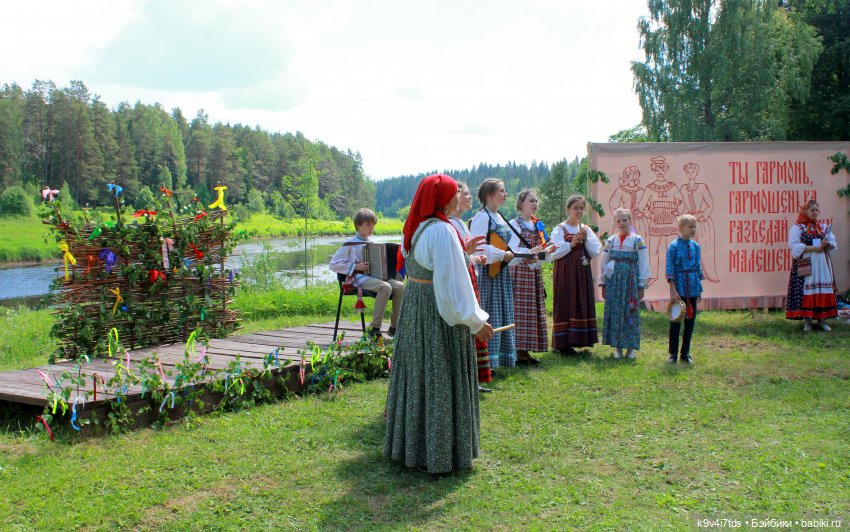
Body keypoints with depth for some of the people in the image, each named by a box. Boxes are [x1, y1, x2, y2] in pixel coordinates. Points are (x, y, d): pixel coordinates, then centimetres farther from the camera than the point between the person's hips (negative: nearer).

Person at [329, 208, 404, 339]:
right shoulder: (350, 244, 1)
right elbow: (333, 265, -3)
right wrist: (355, 266, -12)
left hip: (376, 275, 6)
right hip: (360, 278, -6)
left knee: (400, 286, -21)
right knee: (385, 287, -34)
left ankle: (394, 327, -12)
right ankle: (374, 328, -28)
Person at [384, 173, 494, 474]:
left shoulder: (415, 227, 7)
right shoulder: (442, 232, -20)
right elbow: (452, 284, -22)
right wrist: (476, 322, -15)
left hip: (413, 307, 9)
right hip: (438, 313, -9)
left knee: (417, 376, 17)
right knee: (440, 381, 2)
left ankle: (408, 445, 30)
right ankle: (438, 454, 12)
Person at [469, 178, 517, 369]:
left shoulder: (499, 217, 15)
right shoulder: (482, 217, -13)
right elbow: (477, 247, -22)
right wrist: (503, 255, -19)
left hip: (501, 273, 9)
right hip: (487, 273, -9)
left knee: (503, 316, 12)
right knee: (488, 316, -5)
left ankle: (499, 359, 21)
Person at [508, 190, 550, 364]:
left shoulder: (538, 225, 15)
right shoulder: (514, 224, -6)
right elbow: (512, 250, -13)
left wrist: (546, 250, -2)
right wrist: (530, 251, -25)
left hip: (535, 272, 7)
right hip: (520, 271, -7)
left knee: (534, 310, 7)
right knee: (520, 310, -7)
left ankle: (526, 351, 14)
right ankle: (519, 352, -1)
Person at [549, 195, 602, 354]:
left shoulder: (586, 230, 12)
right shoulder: (560, 229, -2)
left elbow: (595, 252, 6)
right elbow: (553, 254, -11)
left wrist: (586, 239, -8)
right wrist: (571, 244, -16)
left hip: (583, 273, 5)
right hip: (565, 273, -5)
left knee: (583, 304, 6)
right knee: (565, 304, -5)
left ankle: (579, 339, 15)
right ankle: (563, 342, 0)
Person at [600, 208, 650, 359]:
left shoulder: (638, 240, 1)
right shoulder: (610, 241, 8)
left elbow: (643, 264, 1)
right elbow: (604, 263, 11)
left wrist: (641, 286, -2)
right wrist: (603, 284, 8)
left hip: (631, 280, -2)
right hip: (613, 280, 2)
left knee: (631, 312, 0)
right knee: (614, 311, 2)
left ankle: (631, 348, 9)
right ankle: (617, 347, 10)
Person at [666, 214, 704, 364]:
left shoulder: (695, 246, 7)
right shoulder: (674, 246, -8)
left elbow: (698, 267, 14)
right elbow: (670, 269, -10)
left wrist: (700, 289, 12)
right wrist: (673, 290, -14)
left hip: (693, 289, 5)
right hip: (679, 288, -5)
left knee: (690, 320, 8)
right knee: (675, 321, 3)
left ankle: (685, 354, 19)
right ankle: (673, 353, 13)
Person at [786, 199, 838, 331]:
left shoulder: (823, 228, 15)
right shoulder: (797, 228, 0)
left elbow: (834, 244, 9)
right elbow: (795, 246, -12)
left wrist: (826, 245, -14)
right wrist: (814, 248, -17)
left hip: (822, 265, 4)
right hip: (805, 265, -4)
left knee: (823, 292, 1)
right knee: (806, 291, -6)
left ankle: (821, 319, 8)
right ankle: (806, 320, 1)